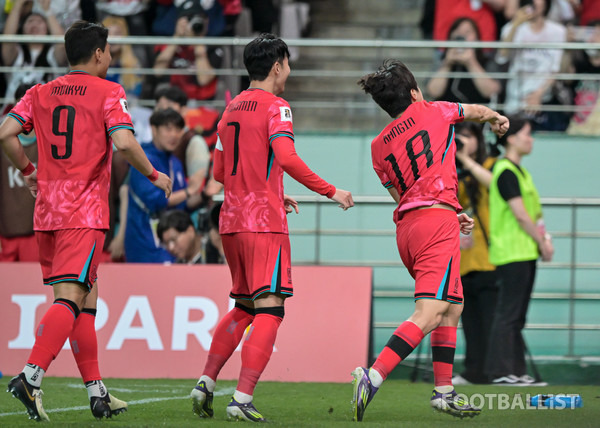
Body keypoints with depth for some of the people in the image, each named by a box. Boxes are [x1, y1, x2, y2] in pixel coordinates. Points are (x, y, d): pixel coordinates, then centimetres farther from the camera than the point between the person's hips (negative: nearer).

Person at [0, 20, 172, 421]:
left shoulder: (40, 93, 12)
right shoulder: (108, 93, -3)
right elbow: (123, 142, -17)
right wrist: (154, 175, -2)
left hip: (47, 209, 6)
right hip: (85, 211, -6)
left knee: (87, 299, 13)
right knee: (70, 298, -11)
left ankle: (97, 392, 15)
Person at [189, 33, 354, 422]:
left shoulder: (232, 109, 16)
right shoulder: (275, 107, -7)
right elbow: (286, 158, -22)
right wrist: (331, 192, -15)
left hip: (231, 222, 8)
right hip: (265, 224, -8)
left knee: (243, 307, 19)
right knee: (269, 311, -7)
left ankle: (206, 382, 12)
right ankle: (242, 400, -15)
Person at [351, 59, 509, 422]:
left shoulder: (379, 147, 17)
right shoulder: (430, 112, 7)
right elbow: (475, 111, 27)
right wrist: (497, 118, 49)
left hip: (406, 225, 7)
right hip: (437, 218, -7)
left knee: (453, 306, 20)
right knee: (430, 313, -16)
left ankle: (444, 390, 19)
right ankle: (373, 377, -30)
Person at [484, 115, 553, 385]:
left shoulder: (518, 171, 18)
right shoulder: (506, 172, -13)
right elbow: (520, 214, -16)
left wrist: (542, 240, 6)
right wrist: (542, 242, -9)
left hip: (525, 252, 10)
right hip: (512, 252, -10)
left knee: (516, 316, 11)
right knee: (508, 314, -9)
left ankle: (516, 371, 14)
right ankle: (501, 372, -8)